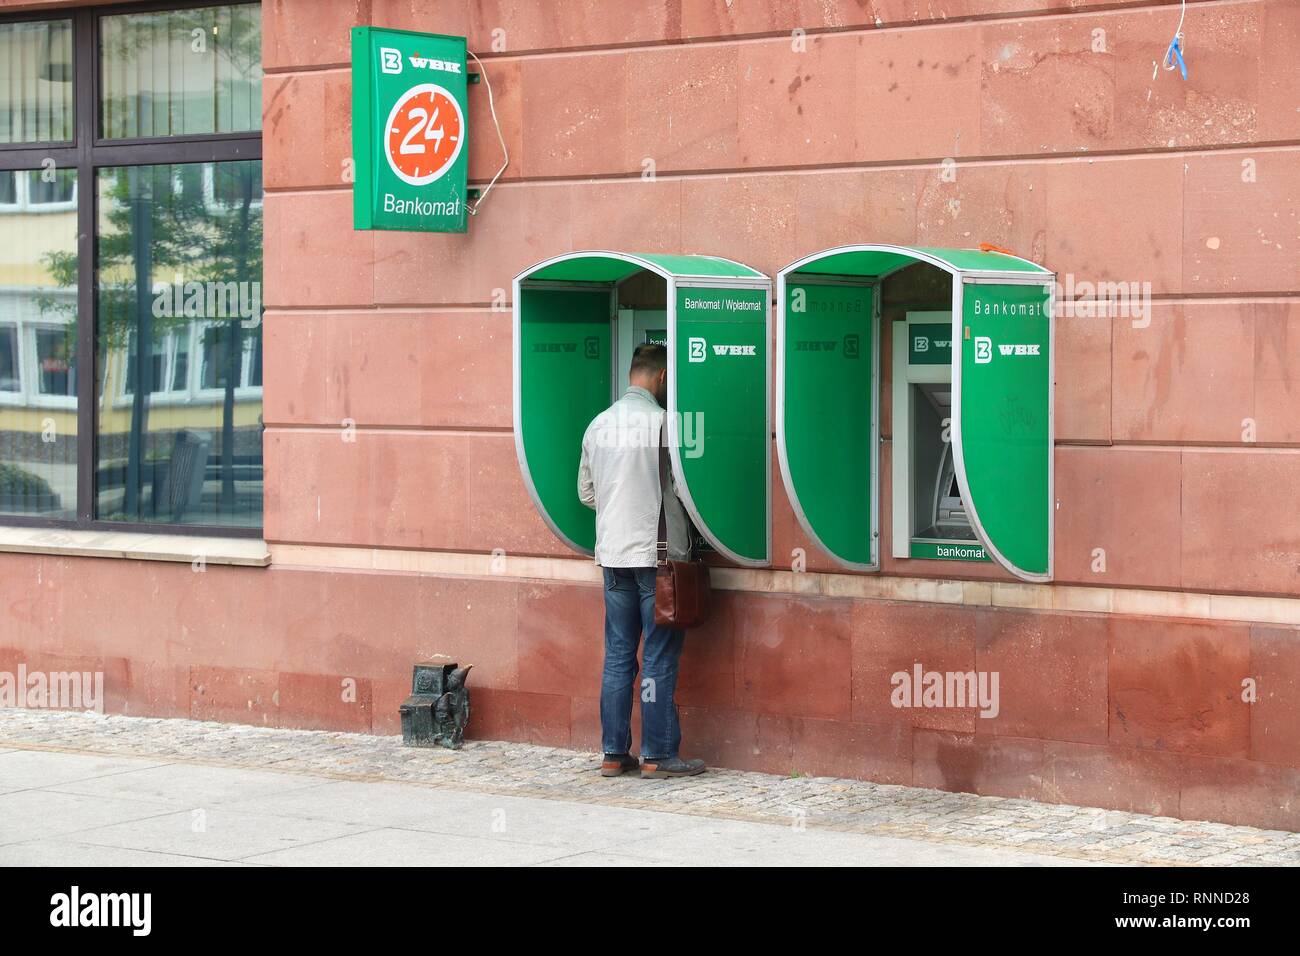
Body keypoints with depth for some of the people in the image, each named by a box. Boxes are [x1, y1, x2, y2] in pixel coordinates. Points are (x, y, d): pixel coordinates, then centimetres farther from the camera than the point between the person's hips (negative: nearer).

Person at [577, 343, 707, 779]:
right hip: (656, 552, -6)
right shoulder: (663, 423, -12)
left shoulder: (599, 425, 7)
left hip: (613, 552, 6)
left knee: (618, 656, 10)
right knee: (659, 658, 0)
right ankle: (658, 755, 3)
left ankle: (614, 753, 12)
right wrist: (682, 547, 7)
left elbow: (586, 492, 14)